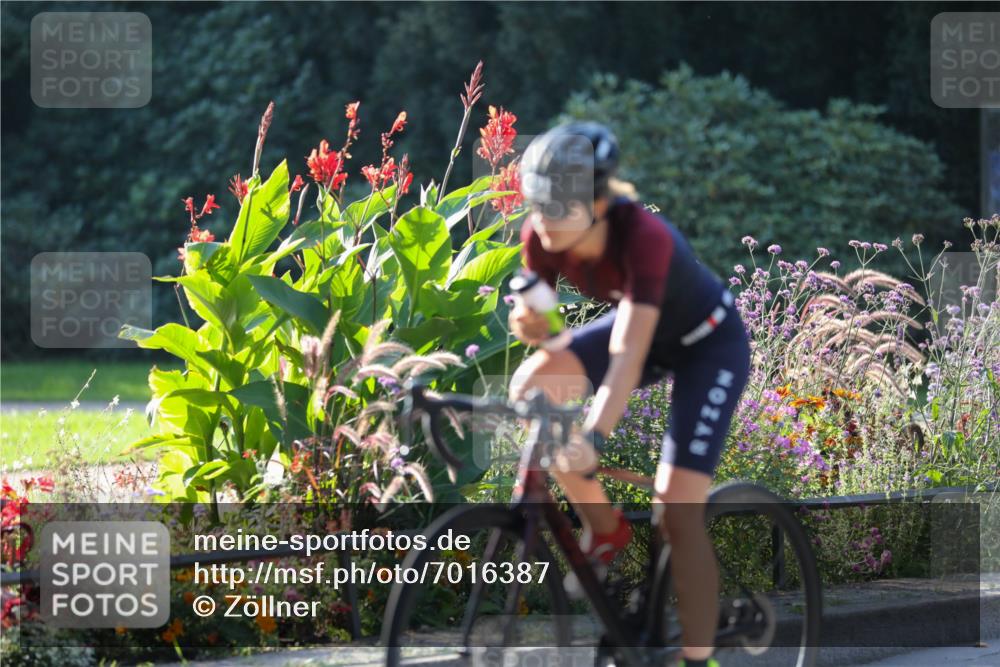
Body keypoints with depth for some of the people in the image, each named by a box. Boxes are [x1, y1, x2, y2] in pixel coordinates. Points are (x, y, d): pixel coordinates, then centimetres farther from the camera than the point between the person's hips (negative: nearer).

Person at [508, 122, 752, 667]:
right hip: (645, 328, 6)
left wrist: (592, 439, -55)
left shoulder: (642, 236, -37)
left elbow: (628, 354, -44)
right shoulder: (544, 236, -20)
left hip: (709, 345, -6)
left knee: (676, 513, -16)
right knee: (530, 386, -20)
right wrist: (528, 322, -38)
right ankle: (606, 533, -2)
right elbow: (538, 324, -13)